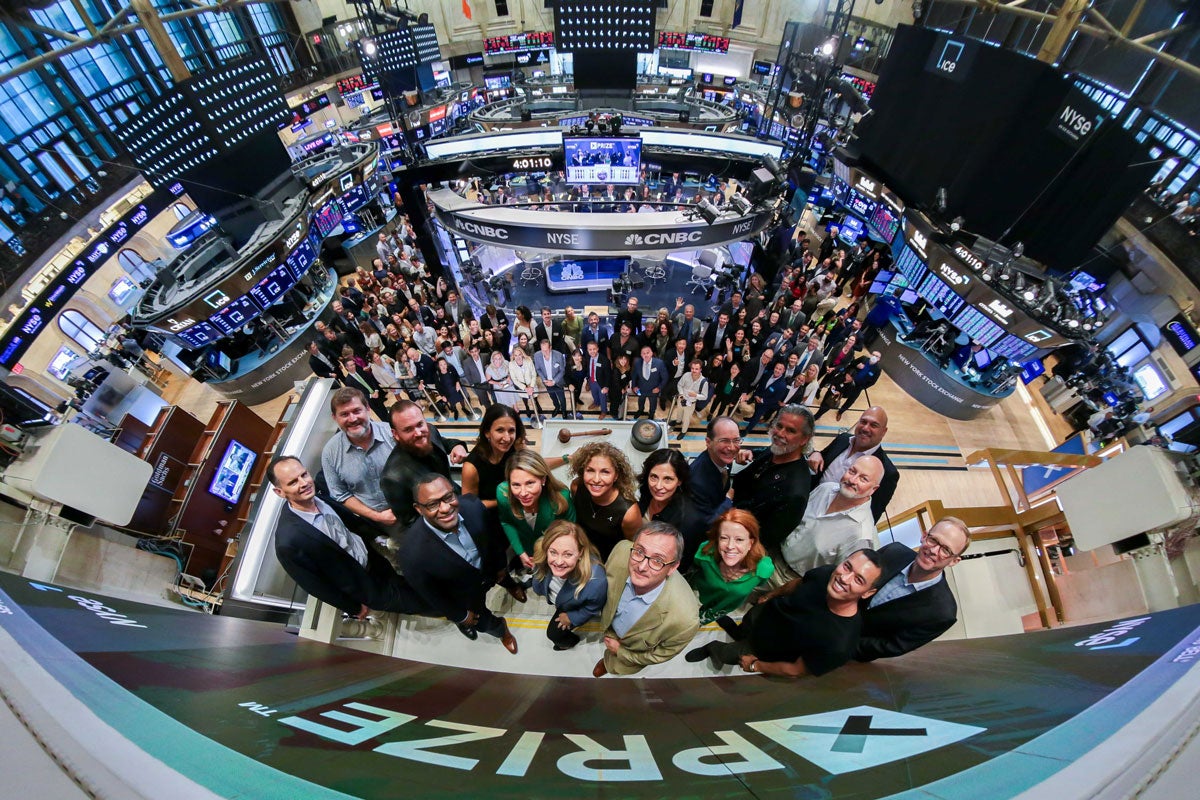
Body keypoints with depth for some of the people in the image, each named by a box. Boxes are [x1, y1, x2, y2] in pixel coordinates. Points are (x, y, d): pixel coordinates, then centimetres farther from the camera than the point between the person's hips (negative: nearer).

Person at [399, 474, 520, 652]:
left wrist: (501, 565, 6)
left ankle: (509, 585, 71)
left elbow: (494, 536, -11)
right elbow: (430, 594, -22)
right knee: (484, 622, 24)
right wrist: (460, 616, -6)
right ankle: (501, 631, 59)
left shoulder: (473, 506, -34)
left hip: (489, 569, 3)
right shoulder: (413, 553, -43)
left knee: (502, 576, 35)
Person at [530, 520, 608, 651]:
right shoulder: (544, 559, -39)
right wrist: (538, 588, 5)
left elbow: (592, 608, -23)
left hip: (573, 608, -3)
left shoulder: (596, 582, -49)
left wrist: (571, 618, -9)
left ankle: (570, 641, 49)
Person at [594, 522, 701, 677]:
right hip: (610, 627, 2)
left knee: (615, 668, 28)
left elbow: (660, 656, -22)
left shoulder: (685, 620, -46)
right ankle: (607, 660, 68)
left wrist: (621, 651, -11)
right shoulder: (622, 550, -38)